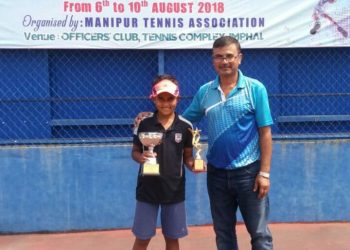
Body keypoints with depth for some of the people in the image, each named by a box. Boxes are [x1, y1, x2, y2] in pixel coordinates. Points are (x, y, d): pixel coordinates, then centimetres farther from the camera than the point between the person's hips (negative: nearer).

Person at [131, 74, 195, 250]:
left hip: (174, 190, 1)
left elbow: (187, 156, 5)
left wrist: (193, 165, -17)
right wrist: (140, 157, -20)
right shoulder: (143, 123, -7)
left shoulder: (185, 126, -4)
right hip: (148, 188, -1)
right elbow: (134, 151, 2)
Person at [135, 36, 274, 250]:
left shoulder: (255, 89, -6)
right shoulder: (204, 92, 4)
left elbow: (265, 133, -7)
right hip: (217, 172, 3)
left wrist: (264, 172, -11)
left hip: (248, 171, -3)